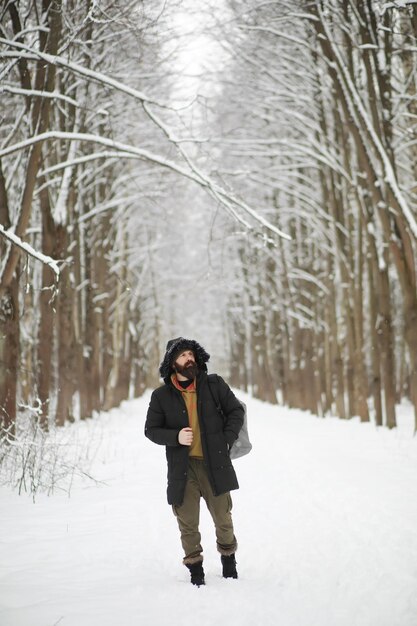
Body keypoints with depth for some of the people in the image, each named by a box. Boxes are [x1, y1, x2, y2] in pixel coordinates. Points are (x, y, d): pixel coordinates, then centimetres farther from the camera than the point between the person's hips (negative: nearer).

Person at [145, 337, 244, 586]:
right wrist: (176, 437, -12)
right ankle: (195, 570, 19)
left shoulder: (214, 384, 1)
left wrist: (226, 440, -2)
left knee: (223, 518, 8)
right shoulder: (161, 395, 0)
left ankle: (229, 559, 32)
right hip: (182, 467, 0)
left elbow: (236, 411, 9)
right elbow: (151, 430, 5)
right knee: (188, 523, 3)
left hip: (214, 464, 0)